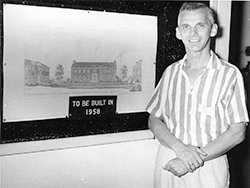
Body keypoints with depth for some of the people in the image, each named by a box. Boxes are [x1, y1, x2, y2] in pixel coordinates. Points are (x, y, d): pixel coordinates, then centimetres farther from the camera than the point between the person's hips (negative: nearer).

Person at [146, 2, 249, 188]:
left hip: (209, 170, -3)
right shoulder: (171, 72, 3)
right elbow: (154, 120, 3)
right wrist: (180, 148, -14)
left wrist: (195, 160, -16)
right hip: (168, 164, 3)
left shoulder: (230, 74, -9)